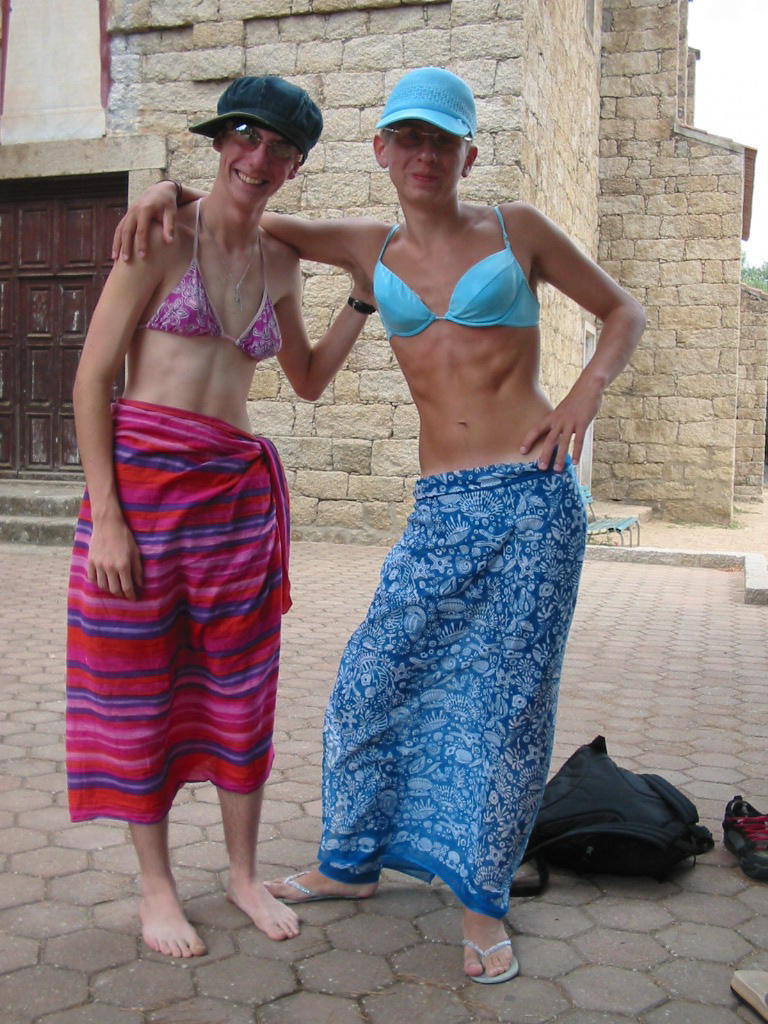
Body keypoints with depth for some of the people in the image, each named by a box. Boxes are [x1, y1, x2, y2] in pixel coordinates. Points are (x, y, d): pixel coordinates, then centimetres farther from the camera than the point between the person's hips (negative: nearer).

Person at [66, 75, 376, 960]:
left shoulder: (279, 262, 12)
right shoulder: (163, 235, -4)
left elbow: (309, 381, 22)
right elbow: (93, 375, -8)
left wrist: (365, 298, 12)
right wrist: (104, 514, -14)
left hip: (237, 488, 5)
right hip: (140, 476, -4)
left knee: (241, 689, 10)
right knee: (138, 690, 6)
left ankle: (243, 872, 28)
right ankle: (156, 887, 24)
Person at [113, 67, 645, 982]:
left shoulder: (517, 229, 5)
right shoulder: (373, 248, 12)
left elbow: (624, 311, 12)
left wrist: (587, 392, -5)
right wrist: (169, 192, 3)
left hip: (534, 497, -3)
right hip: (441, 509, 3)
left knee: (509, 701, 0)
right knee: (374, 682, 4)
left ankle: (482, 900, 18)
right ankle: (352, 862, 27)